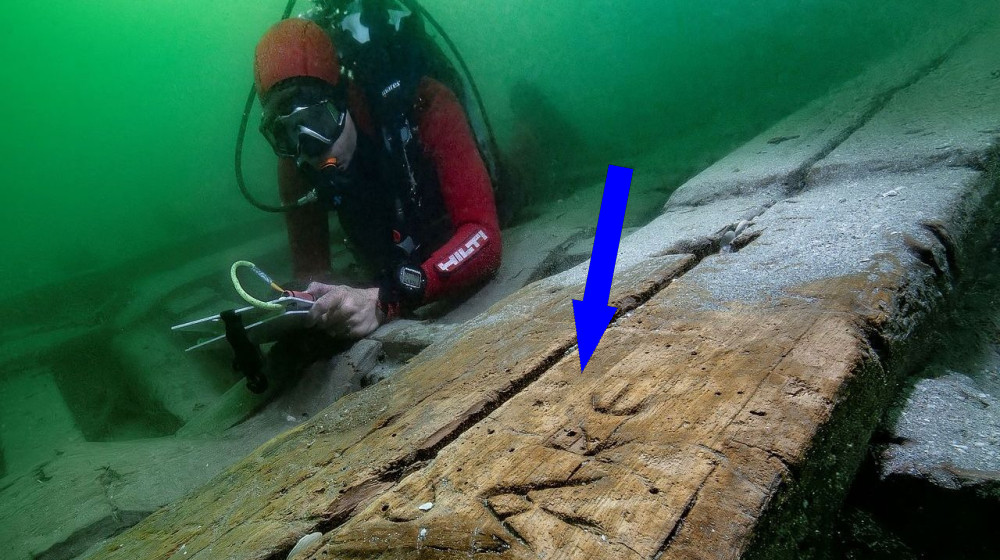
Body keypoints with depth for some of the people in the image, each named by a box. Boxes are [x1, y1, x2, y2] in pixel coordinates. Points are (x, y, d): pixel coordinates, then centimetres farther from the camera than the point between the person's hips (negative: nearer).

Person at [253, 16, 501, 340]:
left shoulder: (425, 107, -31)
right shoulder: (295, 164, -17)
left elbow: (483, 239, -39)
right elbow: (311, 271, -12)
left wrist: (385, 301, -51)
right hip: (392, 284, 3)